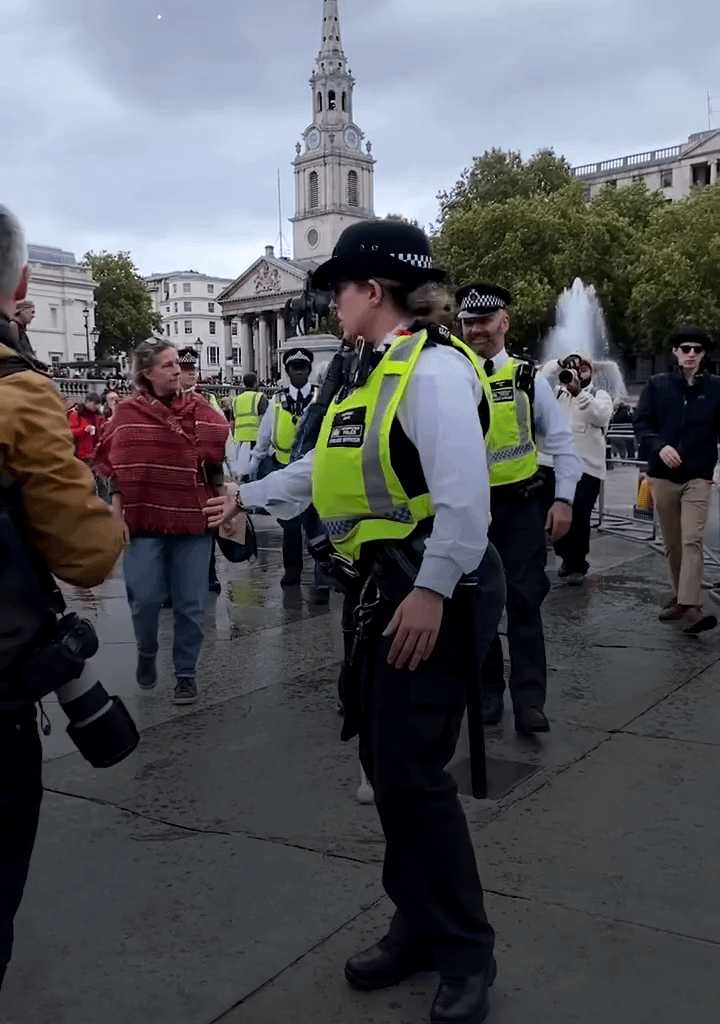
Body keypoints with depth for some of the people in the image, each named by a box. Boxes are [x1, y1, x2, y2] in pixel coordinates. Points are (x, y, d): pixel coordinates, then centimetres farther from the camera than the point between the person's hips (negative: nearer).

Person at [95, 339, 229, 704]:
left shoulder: (199, 409, 4)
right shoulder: (128, 413, 1)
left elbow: (218, 459, 7)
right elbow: (115, 468, 3)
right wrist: (117, 515, -2)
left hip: (192, 519, 1)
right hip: (144, 520, -1)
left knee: (190, 604, 5)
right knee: (145, 598, -3)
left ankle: (186, 673, 21)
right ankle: (146, 653, 27)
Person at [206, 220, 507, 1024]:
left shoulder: (433, 366, -16)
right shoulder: (376, 372, 15)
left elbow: (463, 491, -24)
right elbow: (327, 466, 24)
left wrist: (432, 591, -24)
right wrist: (246, 497, 31)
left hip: (437, 590, -10)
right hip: (390, 585, 10)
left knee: (412, 770, -5)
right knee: (384, 761, 13)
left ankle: (465, 952, 14)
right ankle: (420, 925, 30)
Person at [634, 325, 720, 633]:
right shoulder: (657, 385, 4)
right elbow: (641, 423, 0)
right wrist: (659, 446, -19)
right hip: (662, 475, 2)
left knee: (692, 541, -13)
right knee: (672, 543, 11)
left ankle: (690, 607, -19)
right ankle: (680, 598, 25)